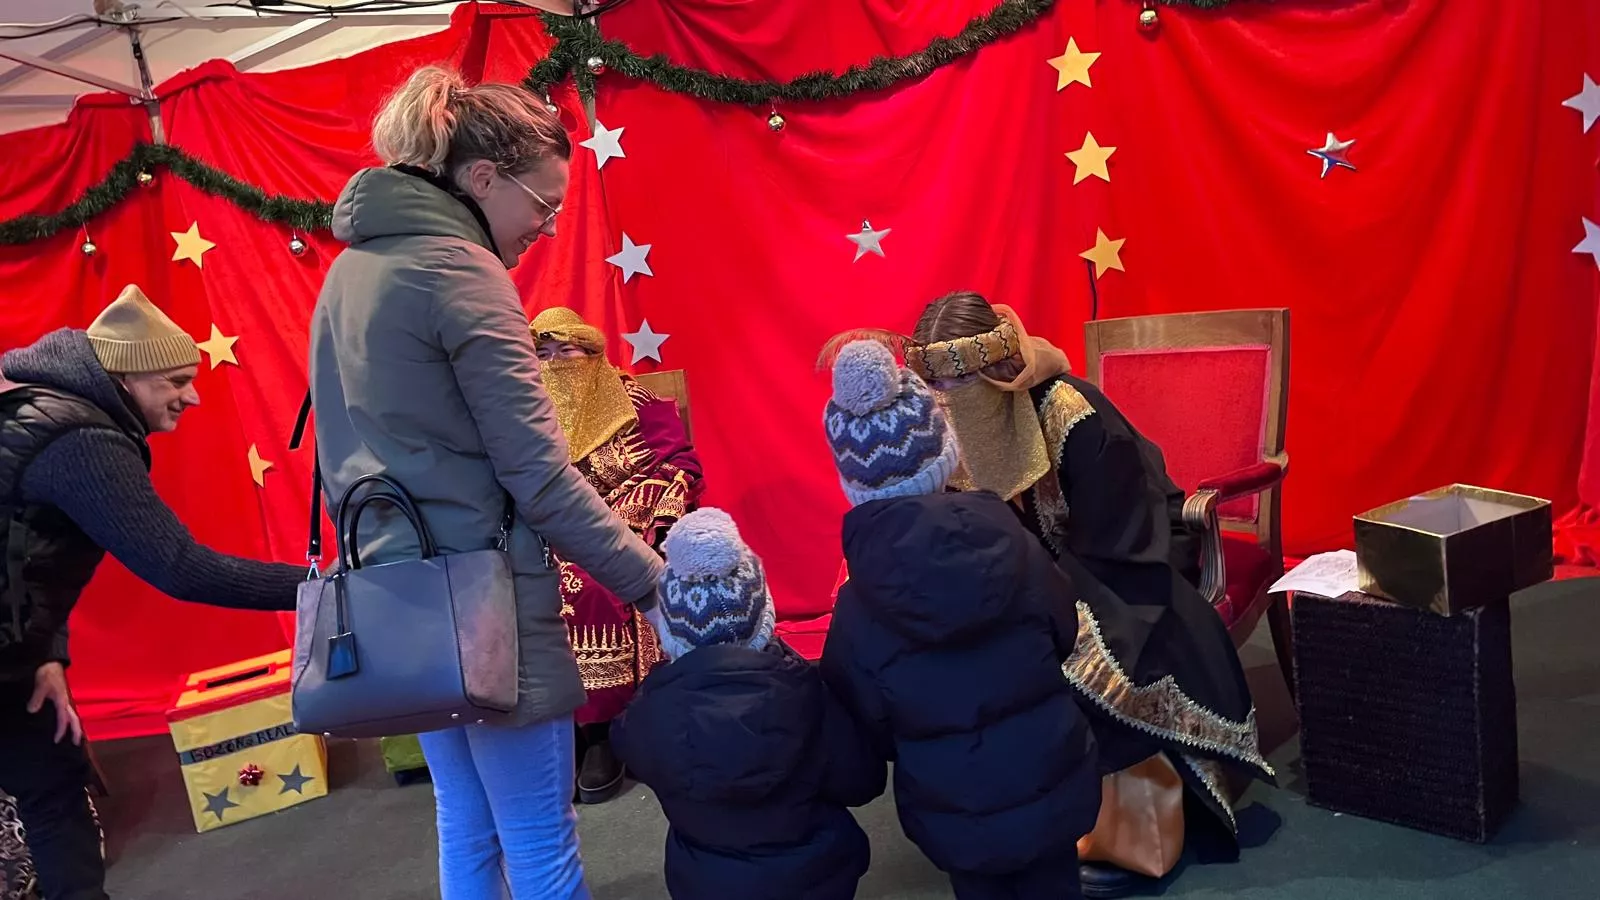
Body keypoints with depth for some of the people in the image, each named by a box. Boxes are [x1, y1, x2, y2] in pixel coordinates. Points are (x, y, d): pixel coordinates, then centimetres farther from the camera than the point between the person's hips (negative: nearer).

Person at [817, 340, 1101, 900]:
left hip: (958, 816, -1)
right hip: (1053, 787, 2)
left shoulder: (857, 611, -20)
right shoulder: (1011, 544, -16)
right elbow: (1066, 635, 2)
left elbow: (867, 730, -8)